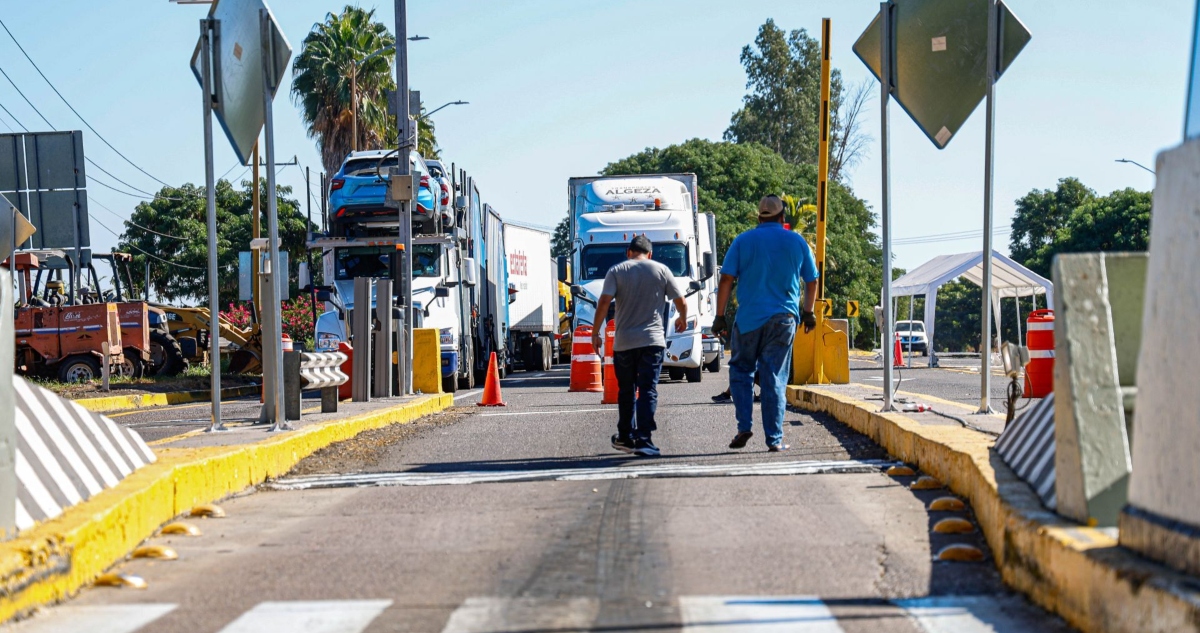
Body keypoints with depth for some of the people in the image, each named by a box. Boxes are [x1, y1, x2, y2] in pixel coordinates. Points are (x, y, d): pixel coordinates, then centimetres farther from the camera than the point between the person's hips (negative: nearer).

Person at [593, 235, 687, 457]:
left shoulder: (616, 271, 2)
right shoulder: (661, 270, 5)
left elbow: (604, 302, -10)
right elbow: (681, 302, 6)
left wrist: (596, 331, -1)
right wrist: (682, 320, 26)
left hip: (623, 342, 1)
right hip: (652, 340, -1)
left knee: (626, 391, 15)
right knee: (648, 391, -3)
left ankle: (626, 437, 26)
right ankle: (643, 440, -12)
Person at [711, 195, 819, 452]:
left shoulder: (742, 241, 2)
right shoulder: (797, 242, 7)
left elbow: (726, 280, -4)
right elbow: (811, 281, 14)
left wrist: (720, 316, 1)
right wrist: (808, 313, 27)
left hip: (749, 317, -1)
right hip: (783, 319, 1)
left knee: (740, 371, 14)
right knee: (775, 379, 3)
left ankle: (744, 427, 2)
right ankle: (774, 439, 3)